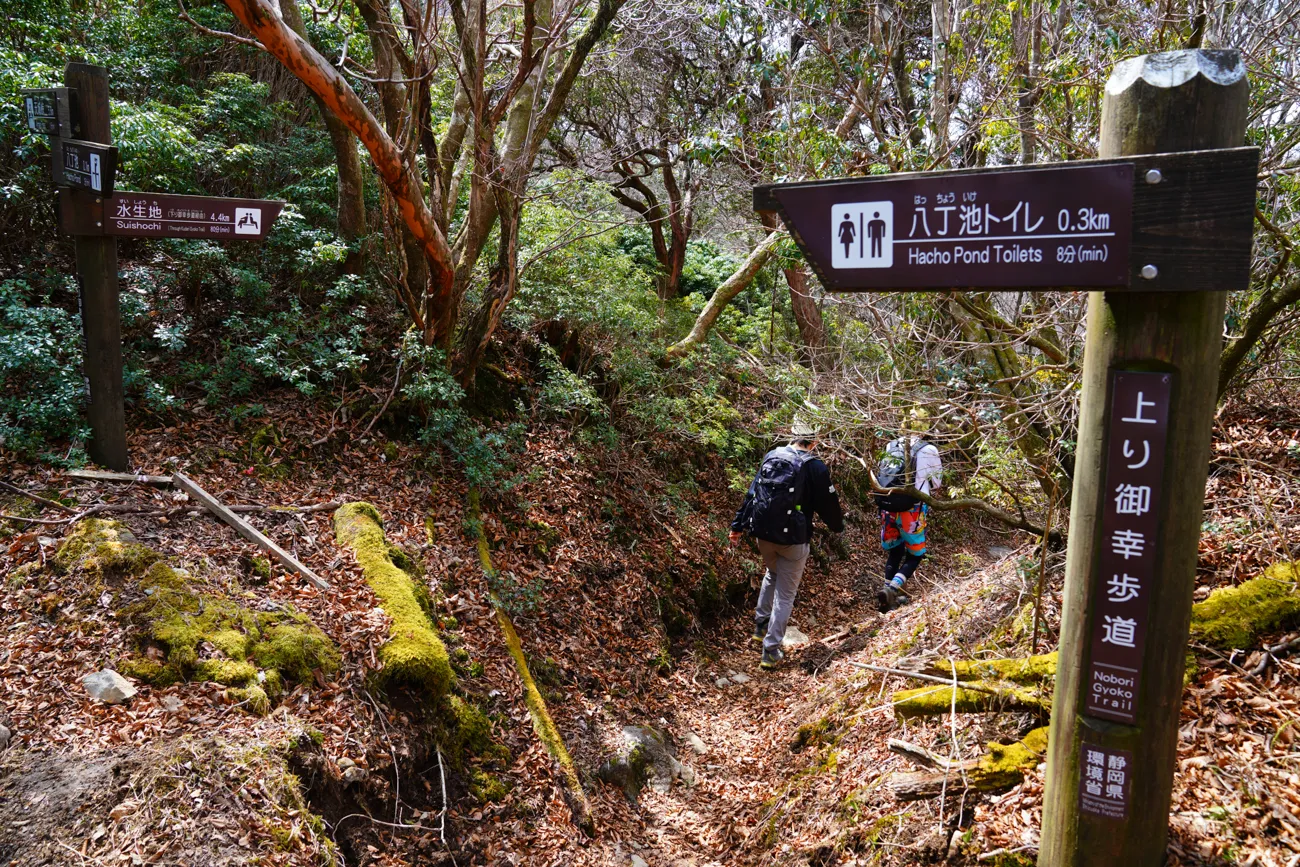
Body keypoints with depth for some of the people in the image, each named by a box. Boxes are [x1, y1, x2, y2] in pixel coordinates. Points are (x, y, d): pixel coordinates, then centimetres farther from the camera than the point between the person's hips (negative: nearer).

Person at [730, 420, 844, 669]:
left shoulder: (771, 456, 5)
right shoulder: (814, 467, -9)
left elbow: (752, 493, 9)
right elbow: (827, 503, -2)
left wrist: (738, 525, 15)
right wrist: (838, 526, 19)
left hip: (762, 532, 5)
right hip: (792, 537, -5)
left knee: (772, 573, 32)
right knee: (785, 594, 5)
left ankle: (760, 626, 37)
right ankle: (771, 652, 5)